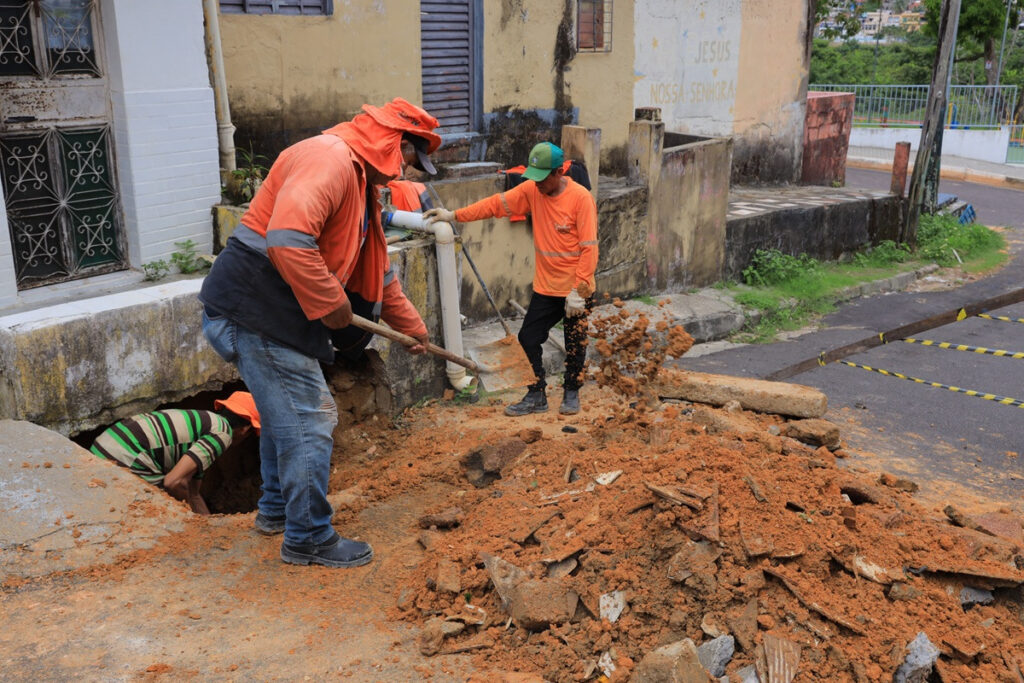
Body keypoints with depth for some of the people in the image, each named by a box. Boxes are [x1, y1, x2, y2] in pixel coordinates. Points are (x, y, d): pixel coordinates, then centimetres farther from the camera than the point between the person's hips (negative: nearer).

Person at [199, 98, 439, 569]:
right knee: (308, 423, -2)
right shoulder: (330, 158, -17)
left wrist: (411, 327, 31)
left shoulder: (358, 179, 19)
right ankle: (308, 539, 12)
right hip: (255, 311, -11)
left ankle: (277, 509, 43)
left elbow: (378, 269, 27)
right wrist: (331, 305, -22)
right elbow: (287, 238, -33)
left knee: (287, 412, 24)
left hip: (272, 313, 11)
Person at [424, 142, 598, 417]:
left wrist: (578, 290, -21)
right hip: (545, 287, 5)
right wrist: (454, 215, -14)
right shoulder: (532, 190, -2)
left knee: (575, 344, 9)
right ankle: (536, 396, 21)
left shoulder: (580, 198, -17)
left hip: (575, 289, -5)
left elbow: (589, 248, -19)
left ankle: (571, 394, 29)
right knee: (528, 338, 6)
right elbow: (497, 204, -5)